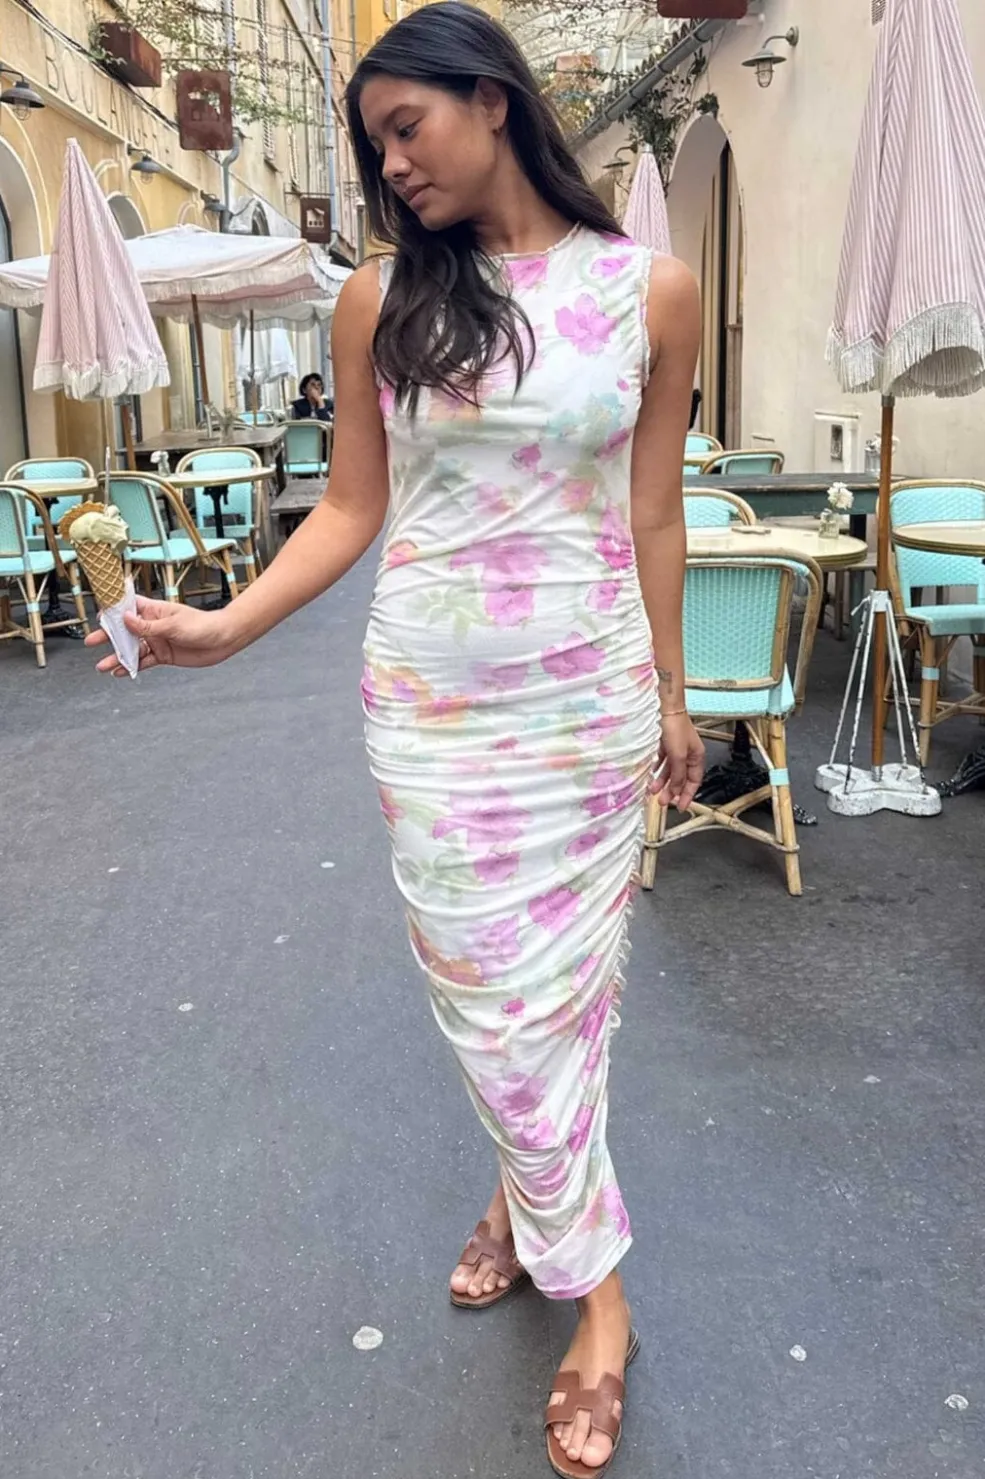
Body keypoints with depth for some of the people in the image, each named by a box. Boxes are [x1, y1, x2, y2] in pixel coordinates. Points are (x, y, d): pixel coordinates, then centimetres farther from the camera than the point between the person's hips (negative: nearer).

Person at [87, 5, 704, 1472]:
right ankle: (597, 1287, 27)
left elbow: (652, 514, 4)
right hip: (428, 701, 1)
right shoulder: (383, 301, 2)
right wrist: (226, 624, -9)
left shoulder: (650, 289, 0)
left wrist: (671, 698, 9)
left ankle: (532, 1196, 32)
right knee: (497, 992, 6)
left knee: (563, 981, 6)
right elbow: (350, 508, 3)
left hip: (587, 695, 0)